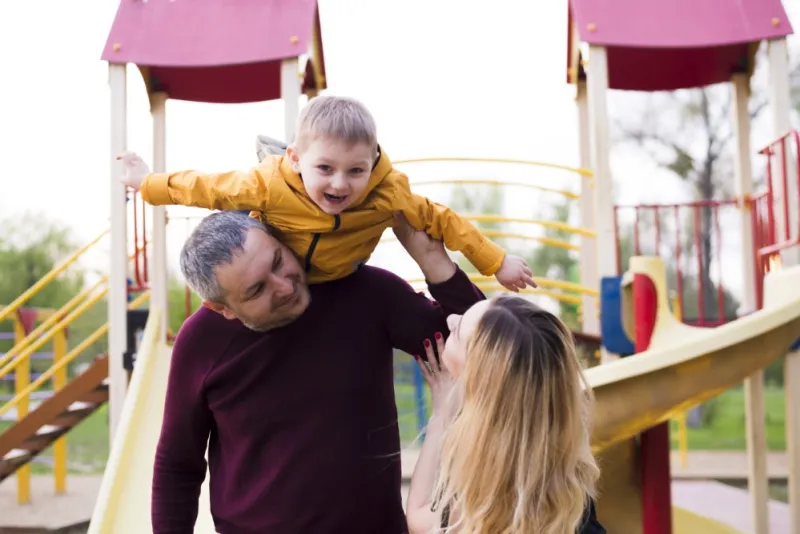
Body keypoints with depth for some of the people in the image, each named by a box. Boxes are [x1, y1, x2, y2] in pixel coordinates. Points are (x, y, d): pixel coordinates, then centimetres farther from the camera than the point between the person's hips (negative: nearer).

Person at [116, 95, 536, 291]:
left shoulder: (387, 195, -35)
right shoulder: (269, 186, -39)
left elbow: (438, 219, -22)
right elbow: (210, 188, -26)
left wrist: (496, 261, -18)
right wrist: (148, 183, -12)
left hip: (340, 277, 2)